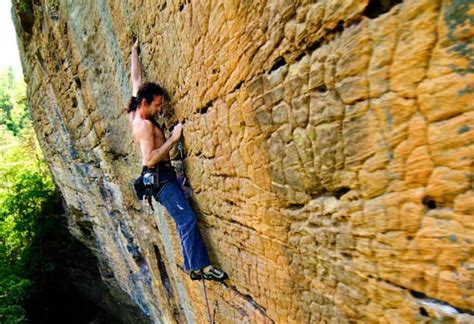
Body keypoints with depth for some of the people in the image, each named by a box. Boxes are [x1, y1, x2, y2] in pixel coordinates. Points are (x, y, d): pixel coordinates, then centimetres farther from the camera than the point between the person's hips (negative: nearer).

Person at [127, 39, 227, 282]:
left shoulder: (135, 114, 11)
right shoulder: (144, 124, -16)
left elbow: (136, 79, 22)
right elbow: (150, 159, -24)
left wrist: (135, 51, 31)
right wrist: (173, 138, -21)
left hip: (163, 175, 10)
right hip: (159, 177, -10)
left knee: (183, 221, 8)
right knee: (187, 219, -15)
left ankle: (192, 267, 12)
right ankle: (201, 266, -12)